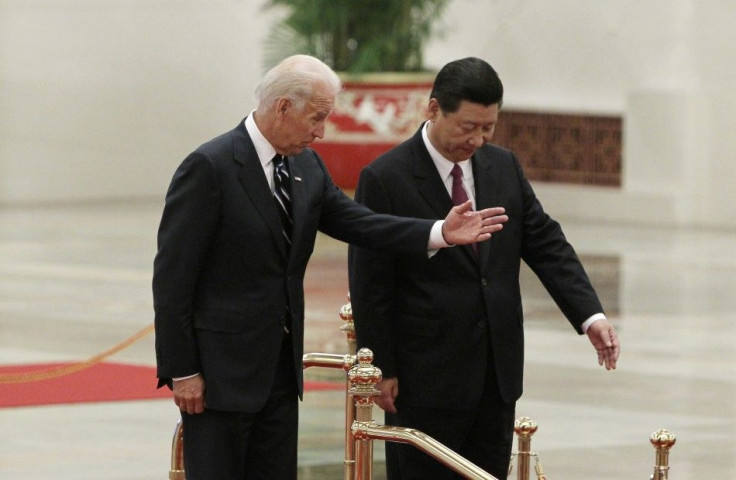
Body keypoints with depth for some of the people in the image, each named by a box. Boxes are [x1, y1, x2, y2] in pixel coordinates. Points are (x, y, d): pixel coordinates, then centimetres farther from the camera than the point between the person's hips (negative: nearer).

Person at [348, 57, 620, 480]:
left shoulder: (504, 167, 8)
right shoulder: (386, 179, -9)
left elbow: (546, 244, 7)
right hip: (427, 377, -5)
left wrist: (590, 315, -7)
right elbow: (370, 286, -8)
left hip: (497, 374, 5)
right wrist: (381, 369, -9)